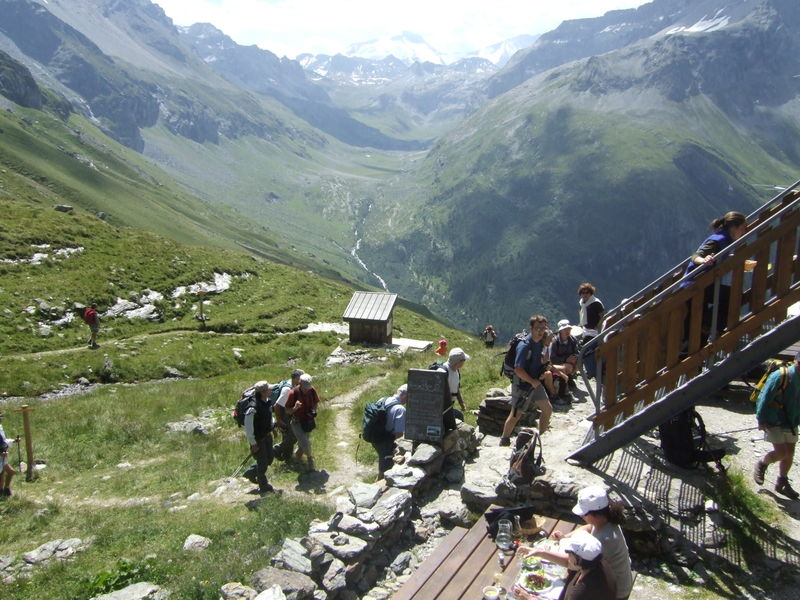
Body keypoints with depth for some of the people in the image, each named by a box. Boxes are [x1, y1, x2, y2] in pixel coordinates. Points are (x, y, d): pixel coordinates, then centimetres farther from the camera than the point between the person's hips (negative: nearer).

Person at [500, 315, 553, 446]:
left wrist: (547, 346, -9)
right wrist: (532, 381, -17)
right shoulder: (524, 345, -24)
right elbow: (518, 370, -26)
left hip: (535, 383, 8)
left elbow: (544, 361, 7)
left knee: (548, 409, 12)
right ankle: (504, 441, 16)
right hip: (522, 384, -8)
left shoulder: (540, 342, 1)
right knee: (516, 414, -1)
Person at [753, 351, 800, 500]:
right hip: (774, 422, -7)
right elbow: (764, 398, -17)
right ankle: (761, 465, 20)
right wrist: (761, 419, -17)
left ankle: (782, 483, 28)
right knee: (781, 452, -10)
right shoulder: (780, 376, -20)